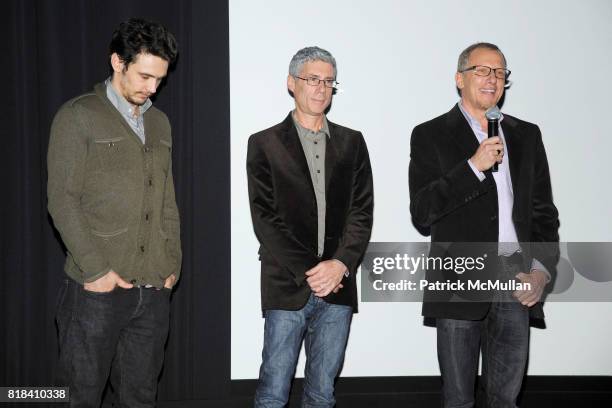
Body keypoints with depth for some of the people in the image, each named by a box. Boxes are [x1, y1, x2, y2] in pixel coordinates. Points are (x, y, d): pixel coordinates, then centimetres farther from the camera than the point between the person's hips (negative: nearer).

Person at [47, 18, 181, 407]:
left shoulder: (160, 123, 16)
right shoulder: (79, 116, -3)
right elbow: (62, 200, -9)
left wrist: (173, 262, 8)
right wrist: (95, 269, -15)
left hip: (154, 290, 5)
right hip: (98, 288, -5)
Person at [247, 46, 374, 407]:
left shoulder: (352, 143, 13)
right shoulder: (265, 144, 4)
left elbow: (362, 211, 6)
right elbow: (264, 218, -3)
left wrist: (341, 263, -9)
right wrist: (307, 273, -10)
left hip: (338, 286, 3)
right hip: (287, 288, -2)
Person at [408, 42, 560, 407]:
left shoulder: (527, 135, 15)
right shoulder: (431, 136, 3)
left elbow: (543, 211, 14)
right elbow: (422, 215, -7)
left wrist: (542, 270, -1)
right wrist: (474, 167, -14)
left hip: (518, 285, 3)